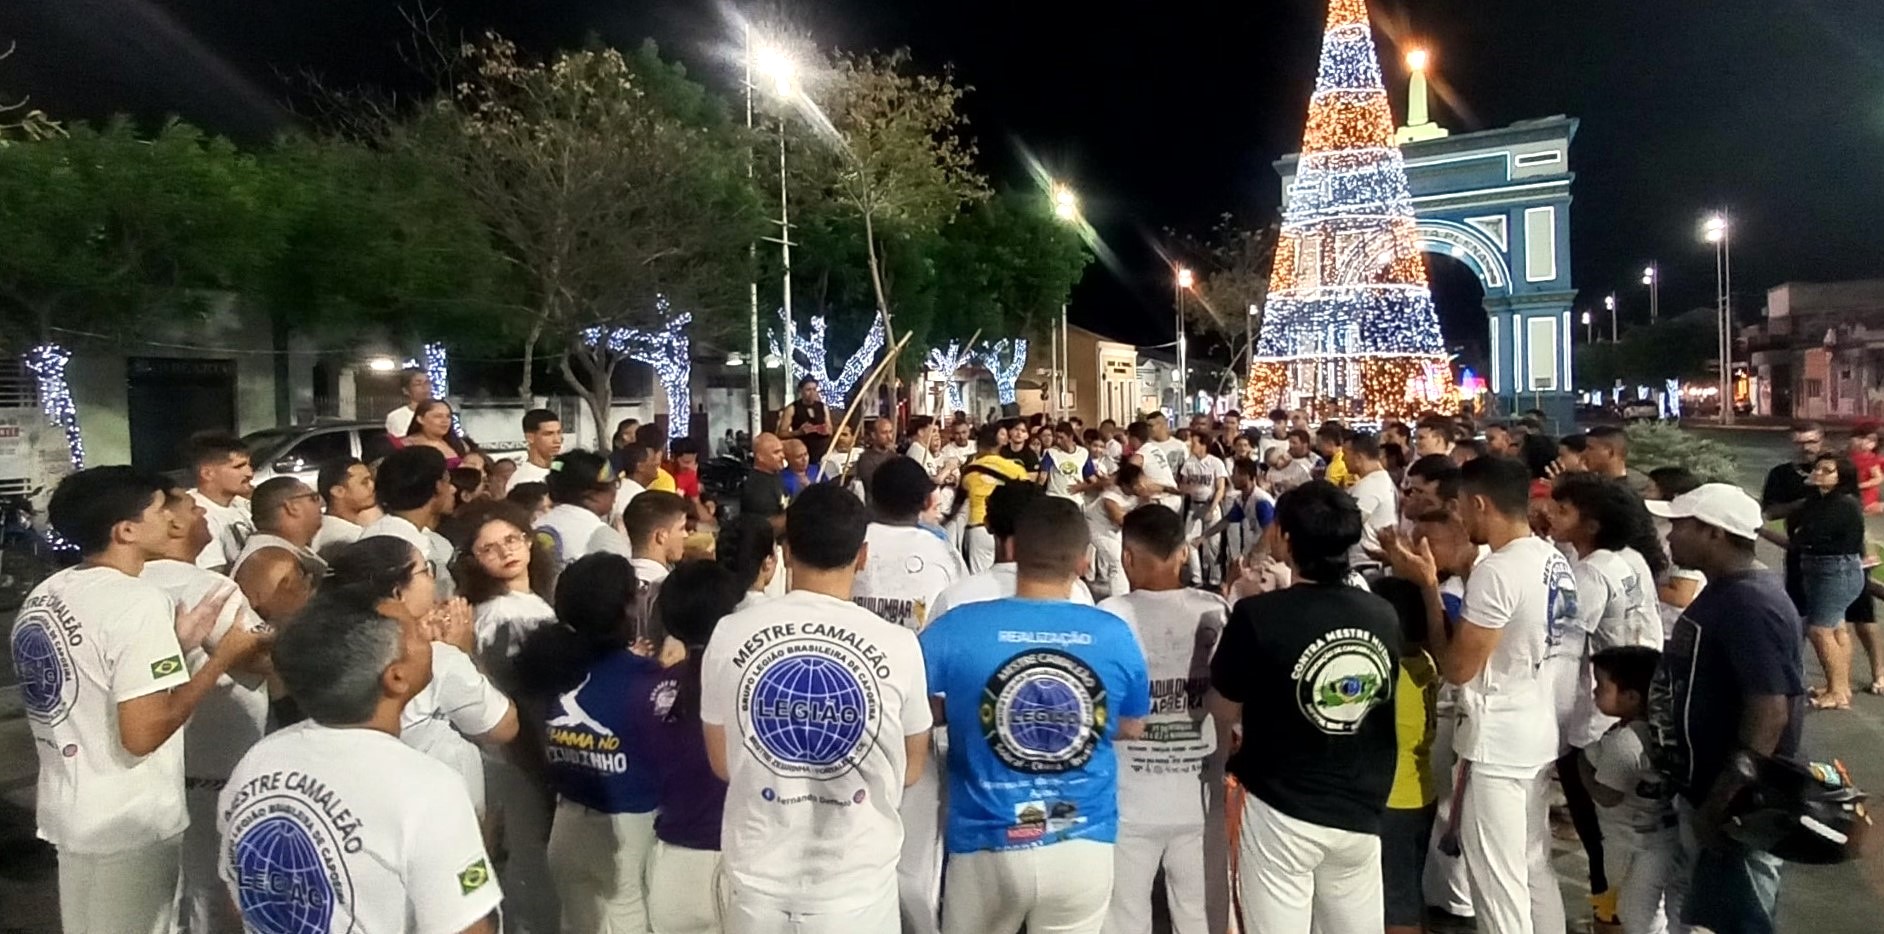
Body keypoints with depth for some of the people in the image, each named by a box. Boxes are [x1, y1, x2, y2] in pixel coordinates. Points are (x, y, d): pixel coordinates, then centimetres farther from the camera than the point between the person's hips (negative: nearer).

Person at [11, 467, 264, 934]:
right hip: (129, 824, -8)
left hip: (67, 811, 8)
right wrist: (222, 658, -17)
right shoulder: (139, 600, -22)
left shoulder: (44, 595, 5)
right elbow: (142, 734, -25)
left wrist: (177, 646, 9)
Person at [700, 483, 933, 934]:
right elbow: (910, 770, 2)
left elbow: (722, 764, 4)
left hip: (758, 879, 1)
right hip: (858, 882, -1)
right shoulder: (897, 645, -12)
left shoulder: (730, 635, -9)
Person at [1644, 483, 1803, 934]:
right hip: (1704, 791, 10)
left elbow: (1769, 714, -27)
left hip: (1736, 805, -10)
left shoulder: (1750, 605, -23)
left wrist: (1720, 808, -24)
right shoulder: (1725, 592, 8)